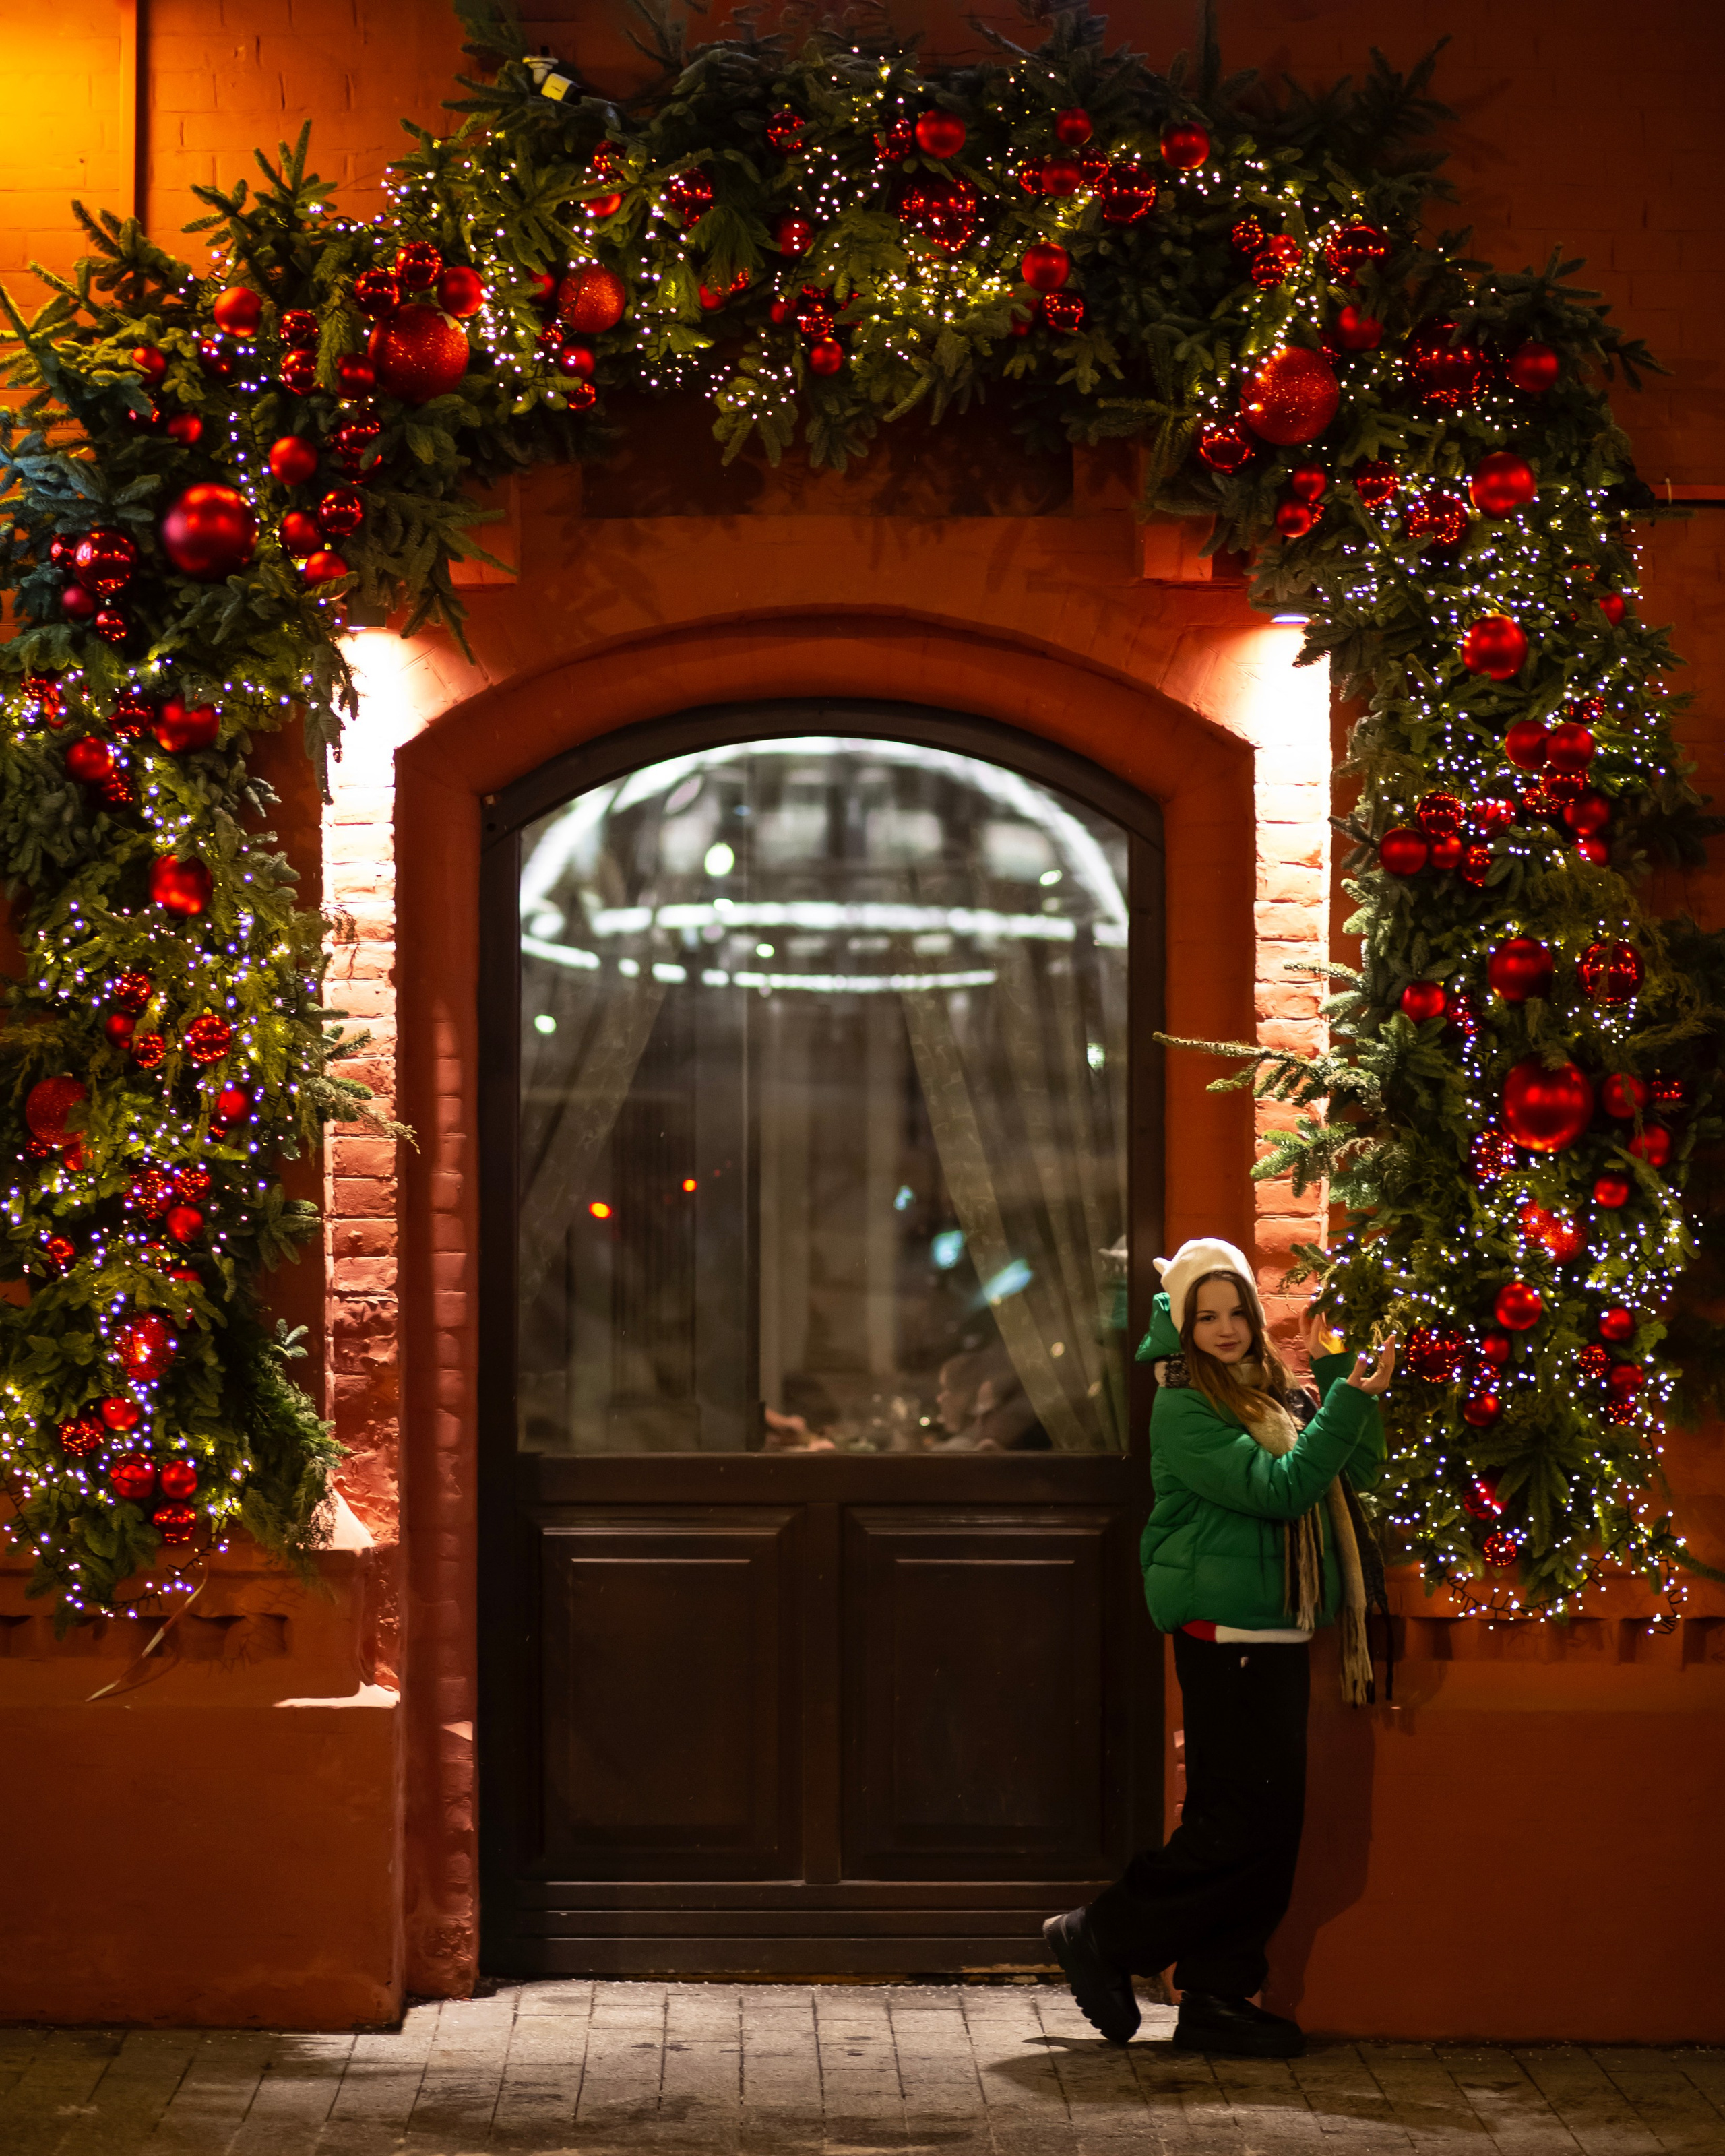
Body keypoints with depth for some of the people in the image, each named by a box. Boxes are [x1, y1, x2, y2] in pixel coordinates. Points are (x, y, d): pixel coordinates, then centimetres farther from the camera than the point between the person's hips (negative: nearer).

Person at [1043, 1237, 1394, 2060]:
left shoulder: (1276, 1395, 14)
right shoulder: (1183, 1407, -10)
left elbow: (1356, 1470, 9)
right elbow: (1278, 1488, -19)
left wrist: (1335, 1371, 1)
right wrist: (1349, 1399, -20)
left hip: (1279, 1637, 8)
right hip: (1225, 1636, -8)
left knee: (1269, 1824, 8)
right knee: (1240, 1822, -9)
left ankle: (1216, 2000, 14)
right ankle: (1100, 1937, 5)